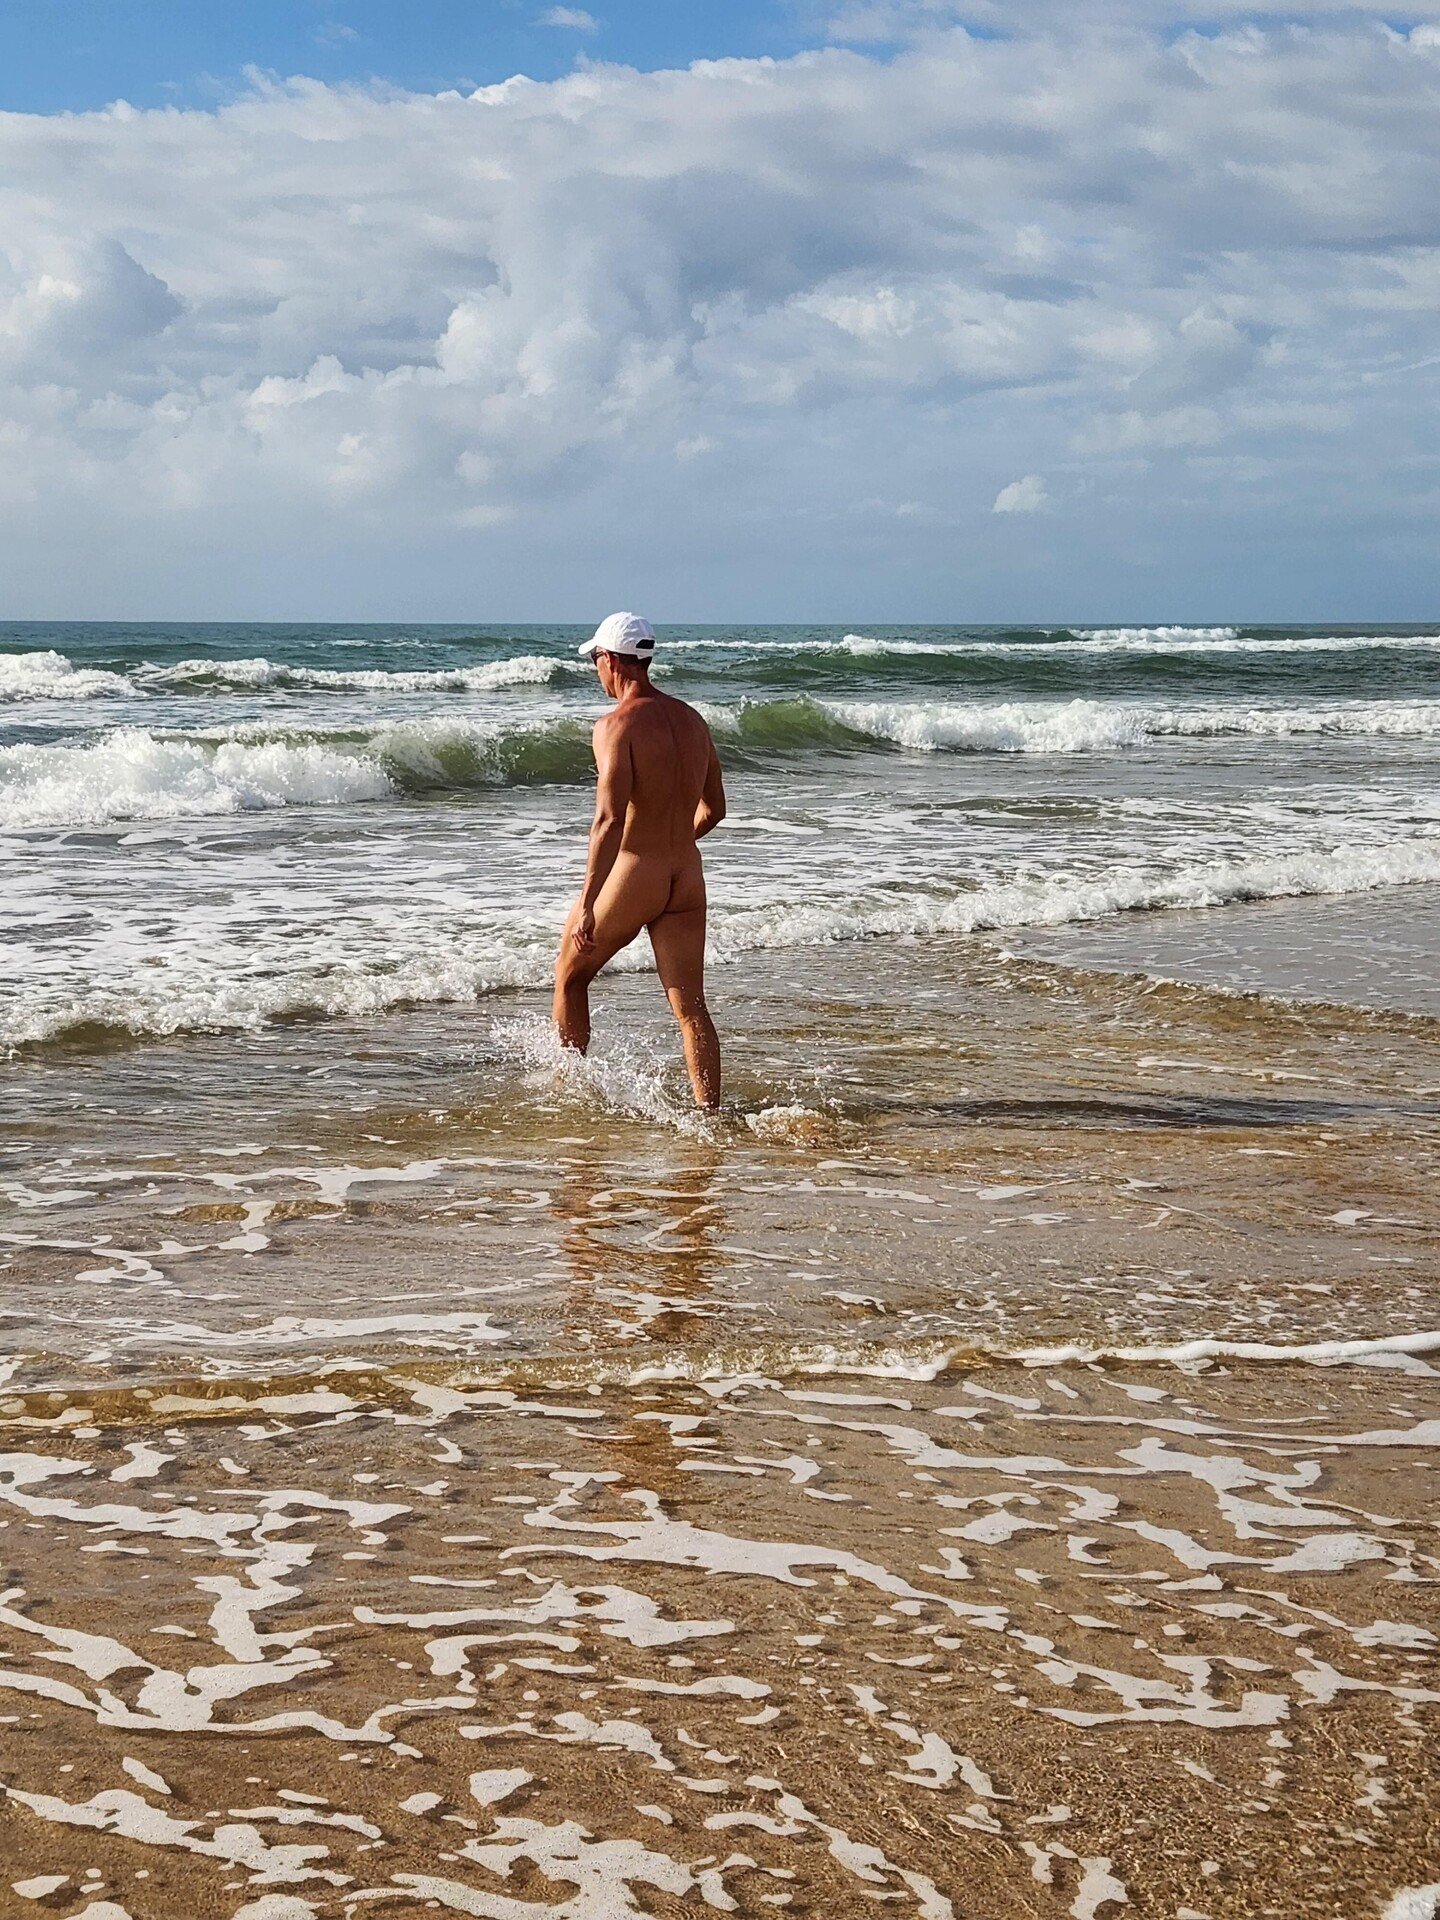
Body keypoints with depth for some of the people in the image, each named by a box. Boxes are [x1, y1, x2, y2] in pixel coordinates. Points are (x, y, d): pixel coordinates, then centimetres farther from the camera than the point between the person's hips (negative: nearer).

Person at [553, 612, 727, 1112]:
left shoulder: (617, 725, -14)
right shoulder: (692, 720, 9)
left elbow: (609, 820, -23)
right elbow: (714, 809, 18)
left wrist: (586, 905, -23)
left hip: (632, 880, -6)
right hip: (688, 879, 6)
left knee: (570, 976, 18)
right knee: (690, 1006, 4)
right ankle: (709, 1112, -3)